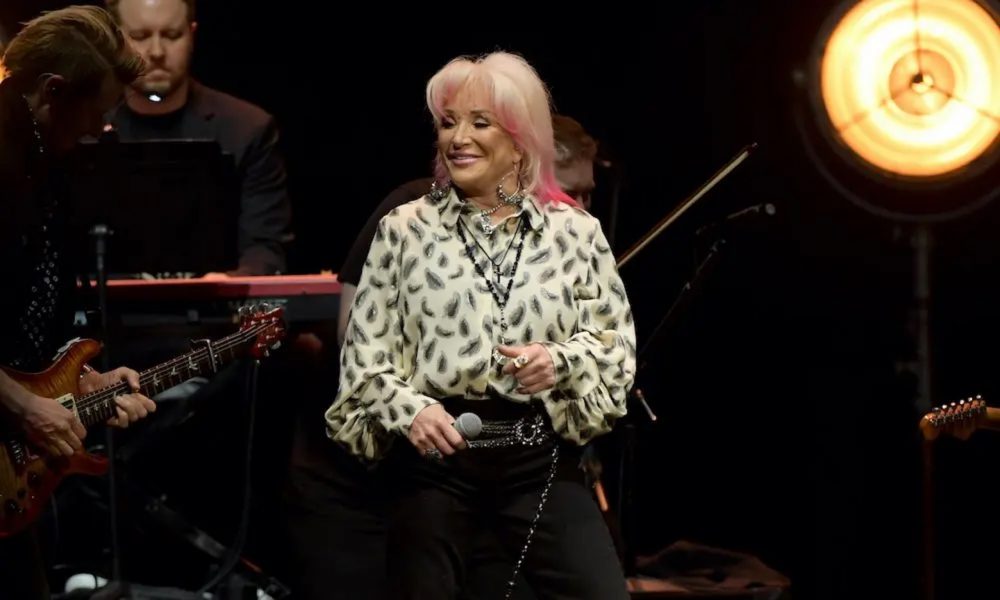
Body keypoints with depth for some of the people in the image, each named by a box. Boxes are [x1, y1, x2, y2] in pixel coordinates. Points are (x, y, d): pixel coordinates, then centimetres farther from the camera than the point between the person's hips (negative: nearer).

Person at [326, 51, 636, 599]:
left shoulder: (575, 232, 5)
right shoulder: (404, 230, 2)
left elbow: (619, 345, 5)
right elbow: (364, 354, 1)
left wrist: (562, 362, -15)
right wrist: (408, 409, -16)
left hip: (541, 456, 0)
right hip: (435, 457, 0)